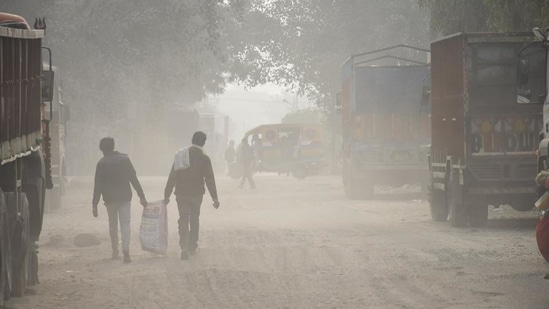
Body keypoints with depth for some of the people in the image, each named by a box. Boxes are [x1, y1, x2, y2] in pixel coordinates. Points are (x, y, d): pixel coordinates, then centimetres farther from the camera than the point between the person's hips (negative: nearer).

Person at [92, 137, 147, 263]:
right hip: (125, 196, 1)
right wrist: (142, 196, 5)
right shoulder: (125, 159, 1)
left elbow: (98, 185, -6)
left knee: (113, 224, 15)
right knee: (125, 224, 0)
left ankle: (115, 251, 19)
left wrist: (95, 204, -3)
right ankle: (126, 251, -16)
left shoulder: (102, 163, -5)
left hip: (110, 198, -1)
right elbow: (134, 179, 1)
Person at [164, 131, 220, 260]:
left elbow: (172, 176, 2)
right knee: (194, 220, 16)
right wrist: (215, 198, -5)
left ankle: (184, 247, -17)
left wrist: (167, 195, 6)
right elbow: (210, 179, -9)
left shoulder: (180, 154, 0)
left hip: (181, 194, 1)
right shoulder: (204, 158, -7)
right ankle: (192, 247, 23)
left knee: (183, 220, 1)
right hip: (196, 194, -1)